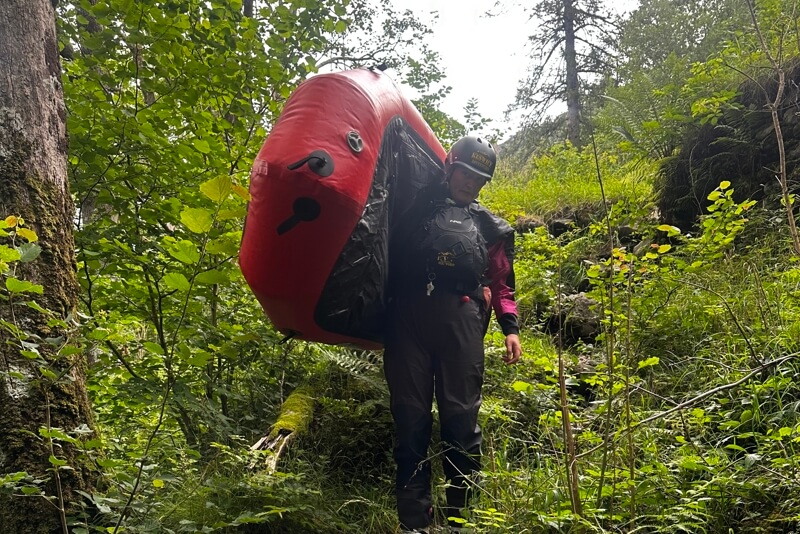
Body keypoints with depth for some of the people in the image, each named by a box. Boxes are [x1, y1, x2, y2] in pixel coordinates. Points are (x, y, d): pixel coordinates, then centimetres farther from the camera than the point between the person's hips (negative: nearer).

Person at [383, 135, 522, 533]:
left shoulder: (489, 225, 27)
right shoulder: (419, 205, 25)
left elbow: (501, 281, 22)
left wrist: (510, 327, 10)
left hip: (461, 317, 1)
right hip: (407, 312, 0)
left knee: (461, 418, -6)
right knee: (410, 418, -4)